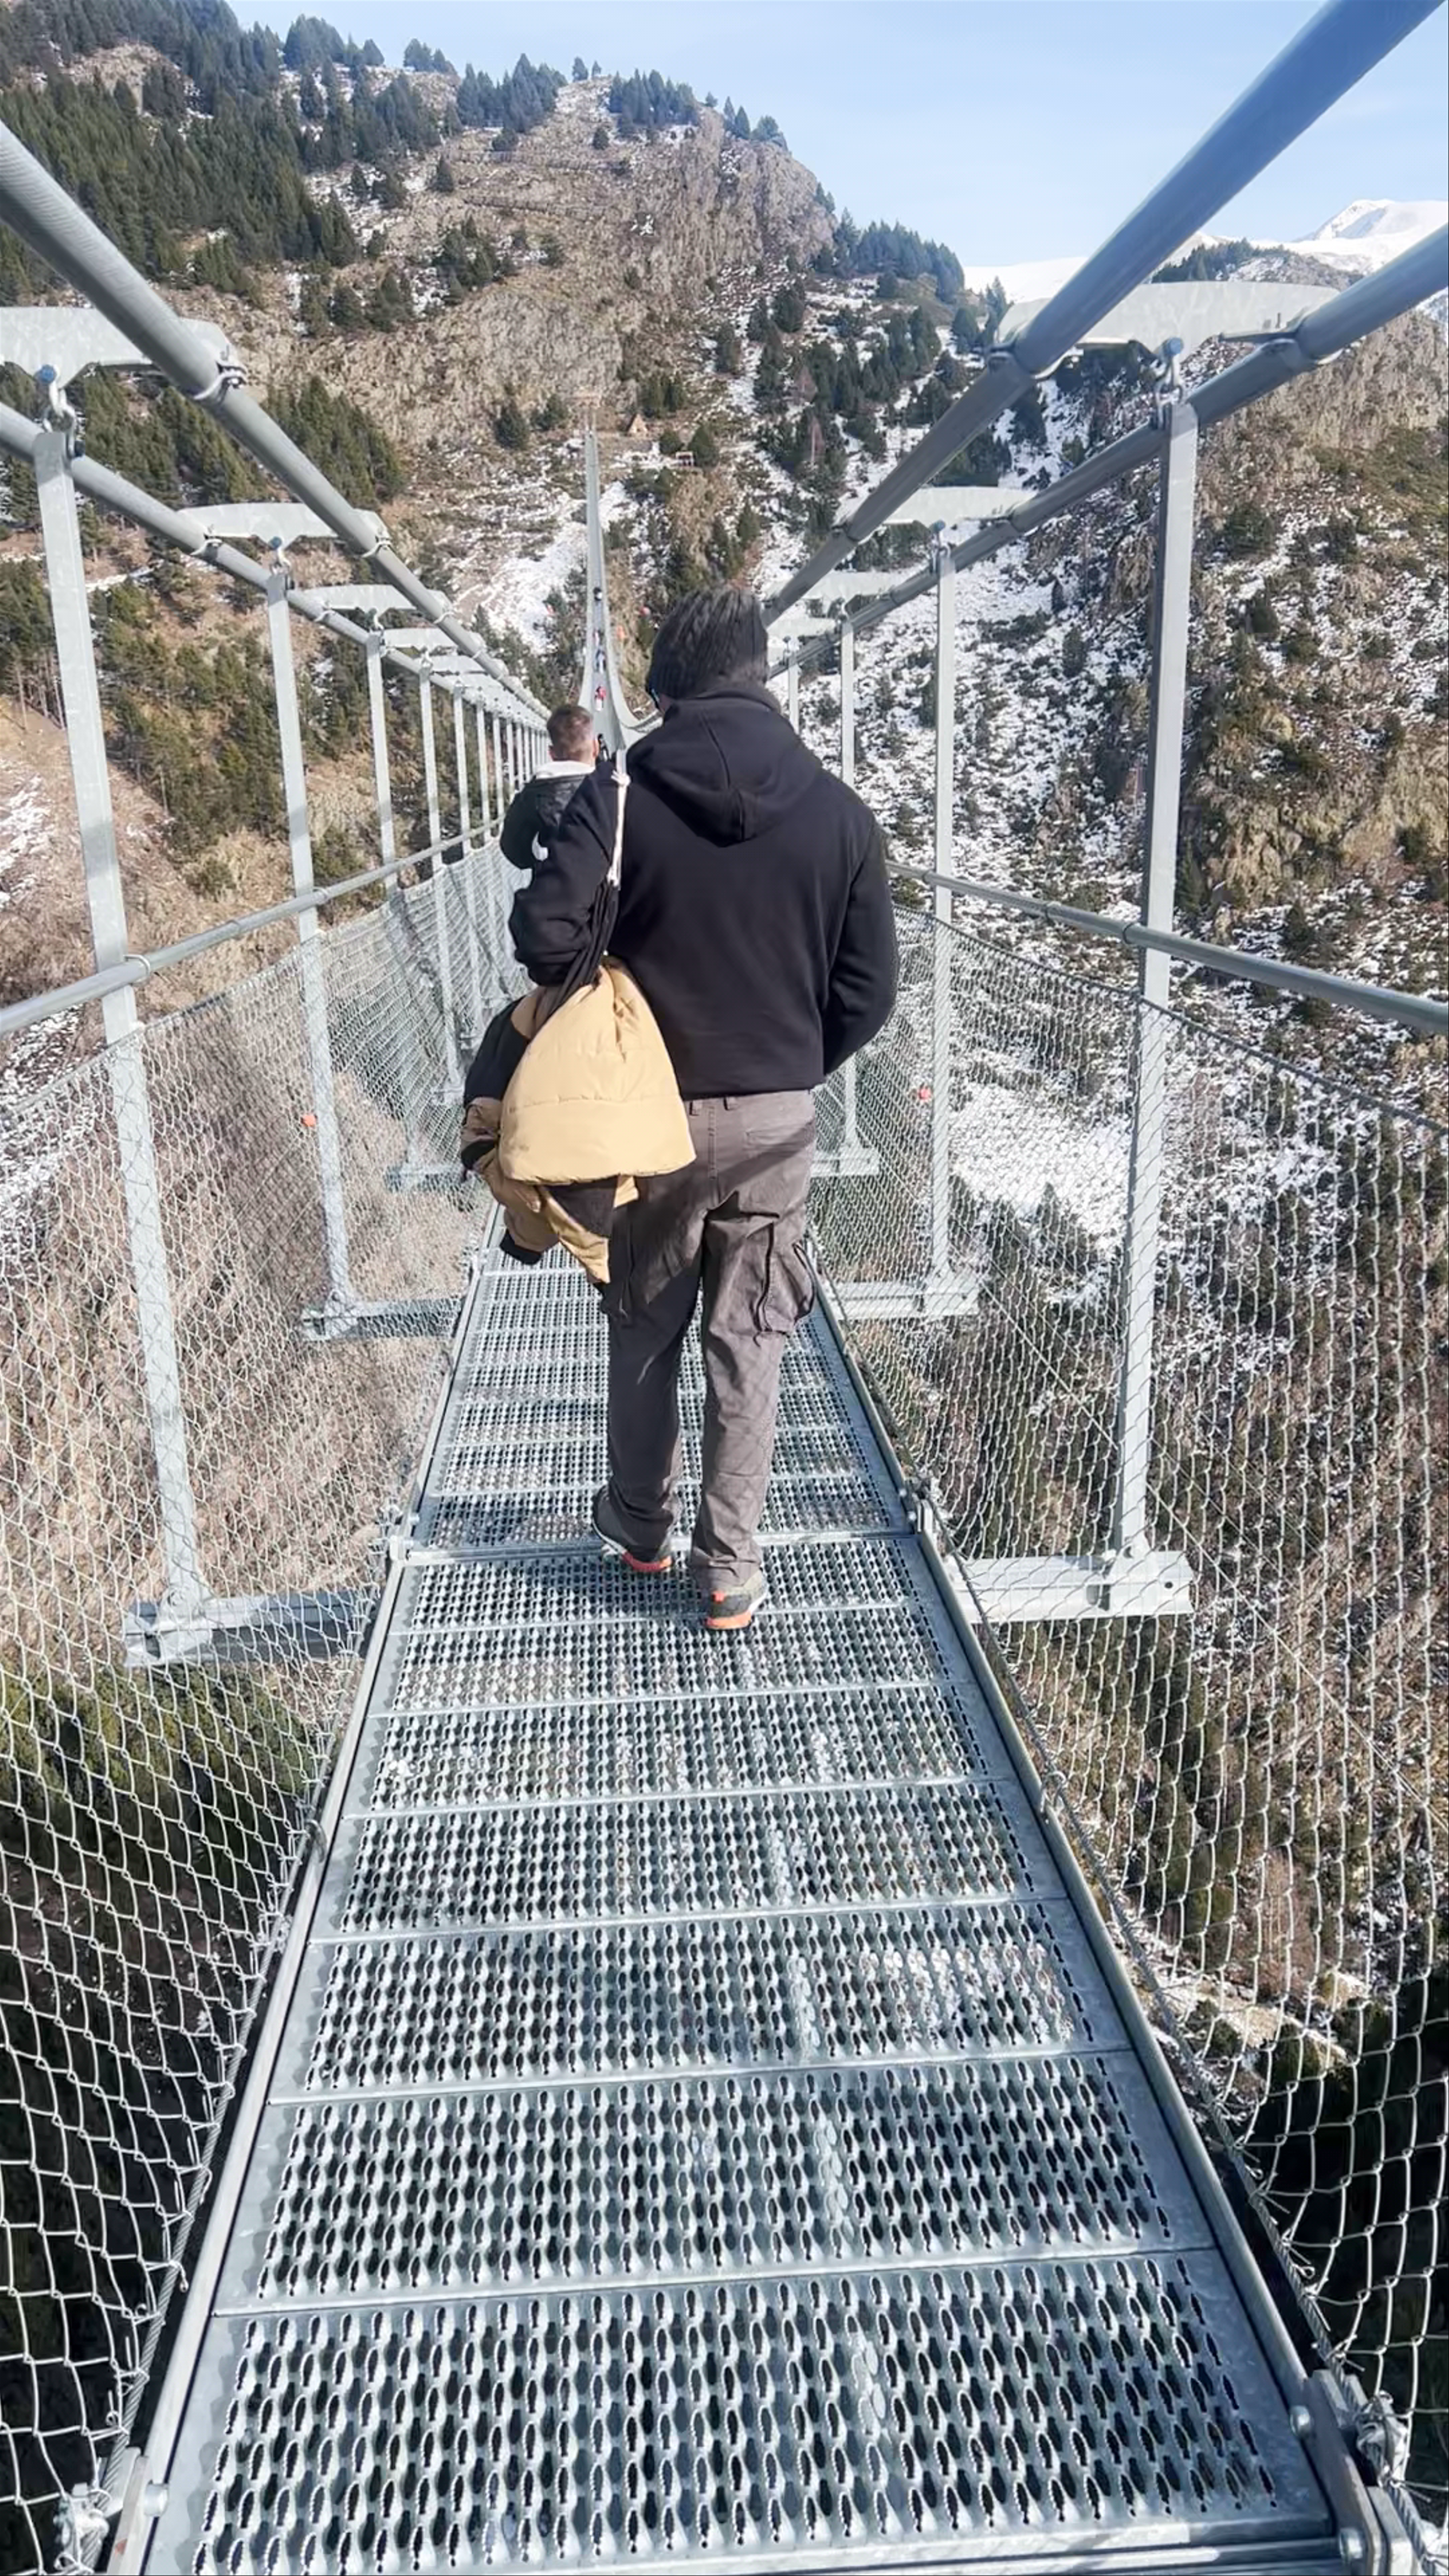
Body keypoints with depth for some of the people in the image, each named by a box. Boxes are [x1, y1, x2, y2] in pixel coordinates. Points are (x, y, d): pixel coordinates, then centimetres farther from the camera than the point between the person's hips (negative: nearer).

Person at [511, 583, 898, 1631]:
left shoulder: (619, 796, -10)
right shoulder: (836, 809, -4)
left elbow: (547, 936, -16)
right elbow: (871, 983, -3)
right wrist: (799, 1063, 13)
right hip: (778, 1118, 1)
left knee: (644, 1331, 18)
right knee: (750, 1346, 10)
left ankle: (641, 1523, 34)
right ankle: (731, 1570, 16)